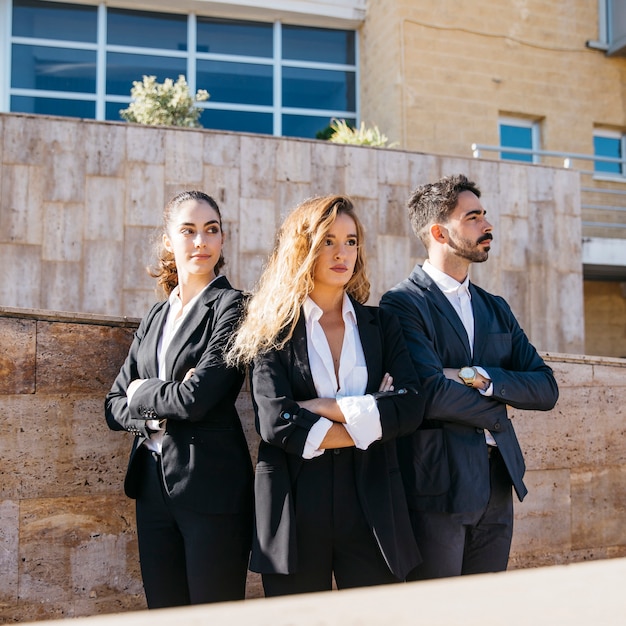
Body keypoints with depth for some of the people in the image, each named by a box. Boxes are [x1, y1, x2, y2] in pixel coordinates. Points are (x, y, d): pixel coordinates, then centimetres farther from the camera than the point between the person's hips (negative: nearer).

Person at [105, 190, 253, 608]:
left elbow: (197, 397, -19)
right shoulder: (155, 318, 13)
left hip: (210, 486, -6)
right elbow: (115, 406, 11)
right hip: (153, 484, 7)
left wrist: (142, 393, -1)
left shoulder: (231, 306, -8)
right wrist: (159, 412, -9)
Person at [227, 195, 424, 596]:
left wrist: (327, 408, -11)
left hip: (371, 506, 2)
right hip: (296, 508, -2)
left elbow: (410, 408, -5)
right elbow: (276, 423, -12)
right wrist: (369, 426, -8)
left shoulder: (381, 326, 9)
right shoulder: (275, 330, 1)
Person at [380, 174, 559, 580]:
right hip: (437, 487, -6)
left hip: (498, 485, 7)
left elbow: (547, 389, 4)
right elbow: (430, 393, -22)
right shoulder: (403, 303, -9)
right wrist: (496, 411, -5)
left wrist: (479, 377, -12)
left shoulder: (496, 309, 13)